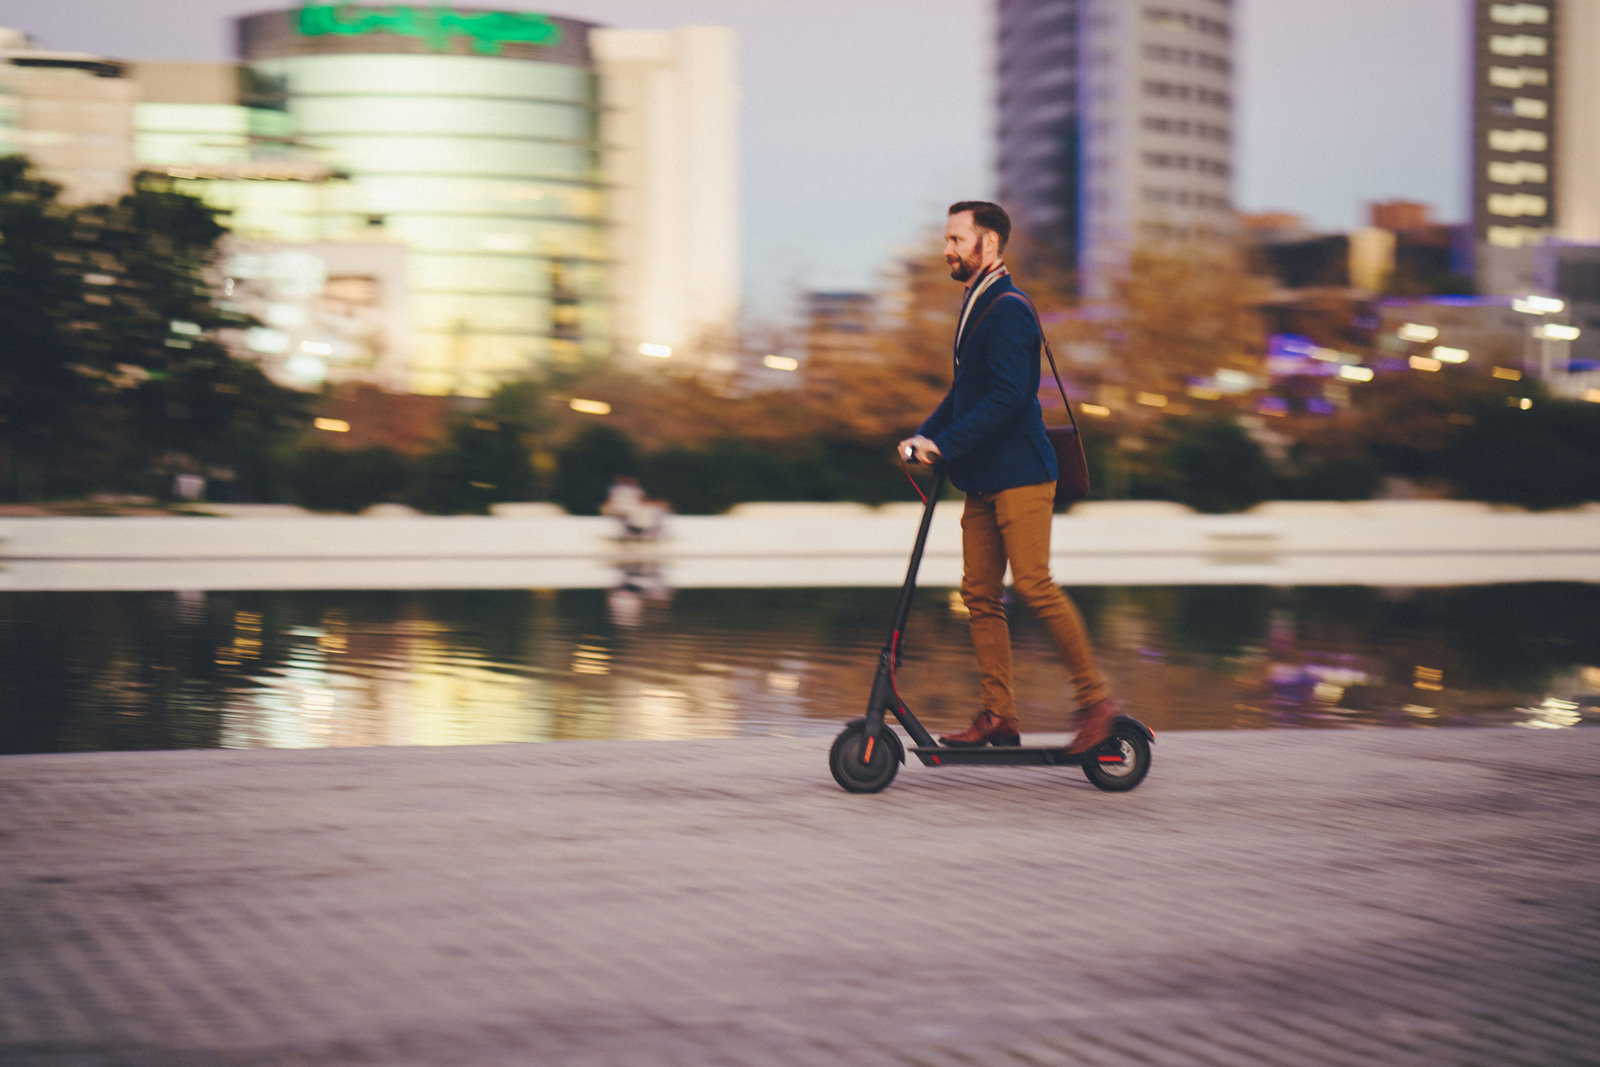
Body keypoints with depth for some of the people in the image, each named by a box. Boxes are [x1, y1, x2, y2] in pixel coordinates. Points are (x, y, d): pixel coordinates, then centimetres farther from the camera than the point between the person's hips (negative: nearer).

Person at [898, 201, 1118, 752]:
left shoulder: (1008, 311, -13)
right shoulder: (976, 308, 18)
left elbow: (1006, 396, -22)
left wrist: (945, 444, -23)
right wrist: (923, 436, 6)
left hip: (1020, 474, -10)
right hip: (982, 479, 10)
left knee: (1033, 583, -14)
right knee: (980, 593, 5)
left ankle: (1095, 699, -5)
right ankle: (998, 716, 8)